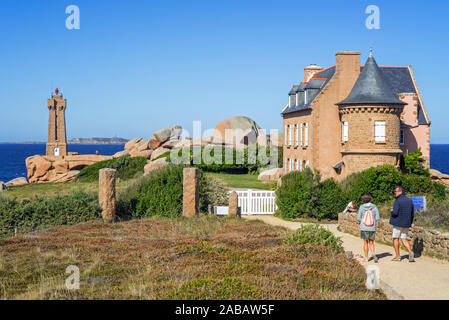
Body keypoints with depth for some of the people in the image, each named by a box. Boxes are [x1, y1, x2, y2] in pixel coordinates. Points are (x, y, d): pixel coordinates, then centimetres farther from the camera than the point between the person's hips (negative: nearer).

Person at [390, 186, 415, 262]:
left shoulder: (397, 200, -13)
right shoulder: (410, 200, 8)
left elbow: (395, 212, -21)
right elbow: (412, 214, 10)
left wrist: (392, 211, 1)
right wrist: (410, 222, 19)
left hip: (398, 223, -6)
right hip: (406, 224, 6)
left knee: (395, 238, 8)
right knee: (404, 239, 10)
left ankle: (398, 256, 9)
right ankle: (410, 252, -14)